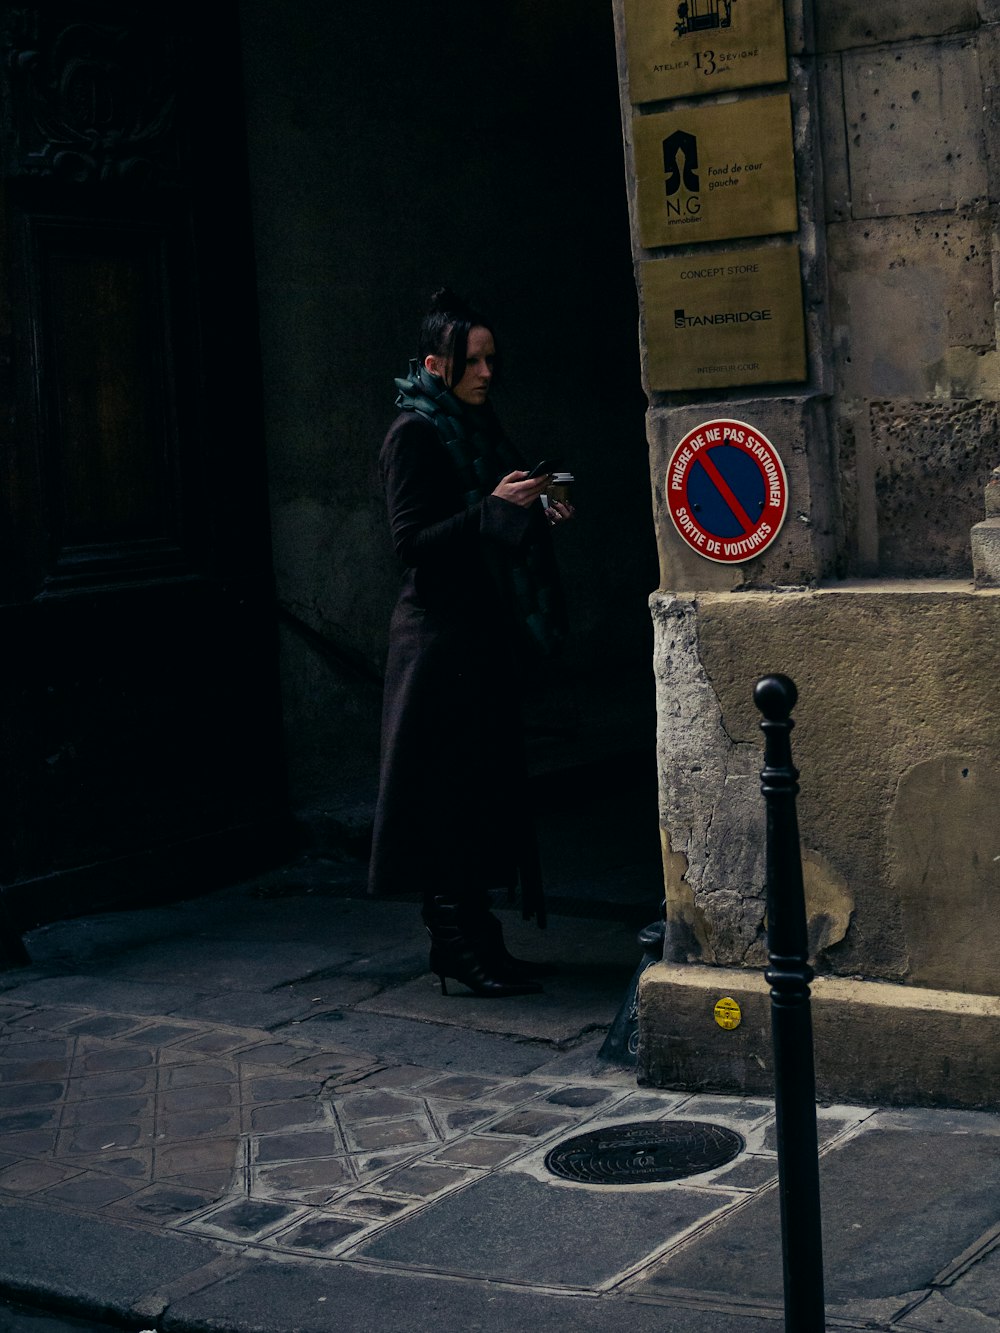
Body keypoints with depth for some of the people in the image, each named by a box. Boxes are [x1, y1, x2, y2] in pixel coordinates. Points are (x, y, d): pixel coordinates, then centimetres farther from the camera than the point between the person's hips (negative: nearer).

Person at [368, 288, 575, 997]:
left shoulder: (478, 428, 17)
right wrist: (493, 507, -23)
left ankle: (475, 943, 14)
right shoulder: (415, 433, -9)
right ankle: (460, 946, -1)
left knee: (486, 784, 9)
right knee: (450, 788, -6)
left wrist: (536, 515, 8)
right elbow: (412, 539, -16)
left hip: (486, 635, 9)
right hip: (440, 638, -9)